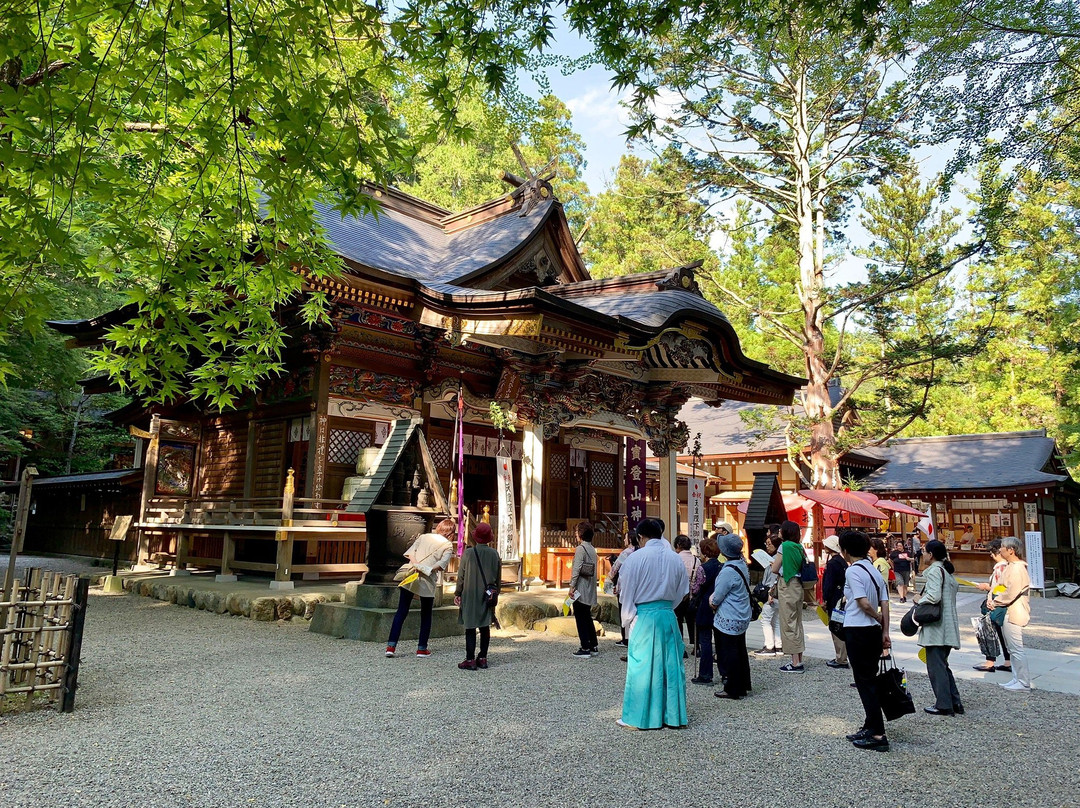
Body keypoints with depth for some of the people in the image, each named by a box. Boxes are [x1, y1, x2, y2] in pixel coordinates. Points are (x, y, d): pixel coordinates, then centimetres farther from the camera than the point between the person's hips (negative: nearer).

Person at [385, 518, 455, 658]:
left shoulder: (423, 536, 15)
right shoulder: (448, 545, 5)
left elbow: (410, 552, 1)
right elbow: (442, 563, -12)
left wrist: (416, 565, -10)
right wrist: (428, 570, -12)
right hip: (427, 581, -3)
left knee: (401, 611, 7)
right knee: (426, 615, 13)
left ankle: (391, 646, 1)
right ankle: (422, 649, 14)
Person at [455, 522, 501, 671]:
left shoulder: (468, 553, -11)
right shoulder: (494, 553, 0)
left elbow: (461, 575, -5)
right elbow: (498, 576, 7)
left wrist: (457, 593, 6)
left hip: (470, 595, -3)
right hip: (488, 596, 4)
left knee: (470, 628, 1)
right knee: (485, 627, 10)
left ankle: (470, 660, 2)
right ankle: (483, 659, 15)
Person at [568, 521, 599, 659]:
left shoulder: (580, 549, -14)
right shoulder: (592, 549, 11)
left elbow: (576, 569, -19)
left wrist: (572, 586, -14)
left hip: (580, 590, -8)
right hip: (590, 591, 8)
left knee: (581, 619, -2)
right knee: (588, 618, 16)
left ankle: (585, 648, 0)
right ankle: (593, 646, 21)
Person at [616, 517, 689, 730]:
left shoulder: (636, 558, -10)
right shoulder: (675, 558, 2)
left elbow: (627, 590, -6)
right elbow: (681, 591, 10)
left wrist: (628, 619, 4)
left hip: (644, 617, -4)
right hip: (668, 616, 4)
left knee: (641, 666, 4)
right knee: (670, 665, 12)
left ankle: (637, 717, 12)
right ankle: (672, 715, 20)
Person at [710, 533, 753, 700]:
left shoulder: (728, 571, -25)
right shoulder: (742, 564, 3)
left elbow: (716, 599, -18)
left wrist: (713, 600, 3)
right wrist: (715, 598, 6)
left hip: (729, 620, -9)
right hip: (742, 617, 9)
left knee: (729, 654, 3)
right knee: (740, 651, 19)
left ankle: (733, 690, 13)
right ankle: (743, 684, 31)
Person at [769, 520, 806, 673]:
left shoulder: (785, 545, -13)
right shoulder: (799, 547, 8)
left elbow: (775, 569, -12)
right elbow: (802, 566, 15)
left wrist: (774, 563, 9)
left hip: (787, 586, -8)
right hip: (798, 585, 8)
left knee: (789, 623, -3)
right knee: (797, 623, 12)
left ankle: (795, 663, -2)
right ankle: (799, 661, 17)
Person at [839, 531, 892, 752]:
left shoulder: (852, 571, -14)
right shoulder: (875, 571, 9)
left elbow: (864, 603, -19)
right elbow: (884, 603, 4)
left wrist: (879, 619, -2)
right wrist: (885, 630, 3)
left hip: (857, 631, -8)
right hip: (873, 631, 8)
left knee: (864, 682, -2)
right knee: (869, 680, 17)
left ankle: (878, 735, 0)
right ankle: (869, 727, 26)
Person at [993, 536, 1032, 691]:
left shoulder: (1017, 568, -19)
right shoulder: (1010, 566, 13)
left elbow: (1011, 593, -23)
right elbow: (1000, 586, 17)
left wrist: (995, 603, -10)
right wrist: (992, 599, 1)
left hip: (1014, 614, -11)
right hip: (1007, 613, 11)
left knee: (1016, 649, -4)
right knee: (1013, 648, 16)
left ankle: (1024, 683, 3)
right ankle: (1017, 678, 24)